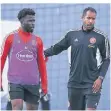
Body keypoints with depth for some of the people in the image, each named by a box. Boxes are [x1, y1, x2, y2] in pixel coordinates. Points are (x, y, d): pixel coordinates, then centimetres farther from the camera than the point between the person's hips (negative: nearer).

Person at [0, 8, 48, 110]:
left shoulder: (38, 40, 8)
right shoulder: (11, 37, 1)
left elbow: (41, 64, 11)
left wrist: (44, 85, 7)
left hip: (33, 83, 3)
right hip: (15, 82, -3)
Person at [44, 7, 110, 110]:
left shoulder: (101, 37, -4)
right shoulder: (72, 34, 5)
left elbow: (106, 60, -1)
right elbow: (57, 48, 16)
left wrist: (100, 78, -10)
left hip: (92, 83, -3)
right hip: (74, 82, 4)